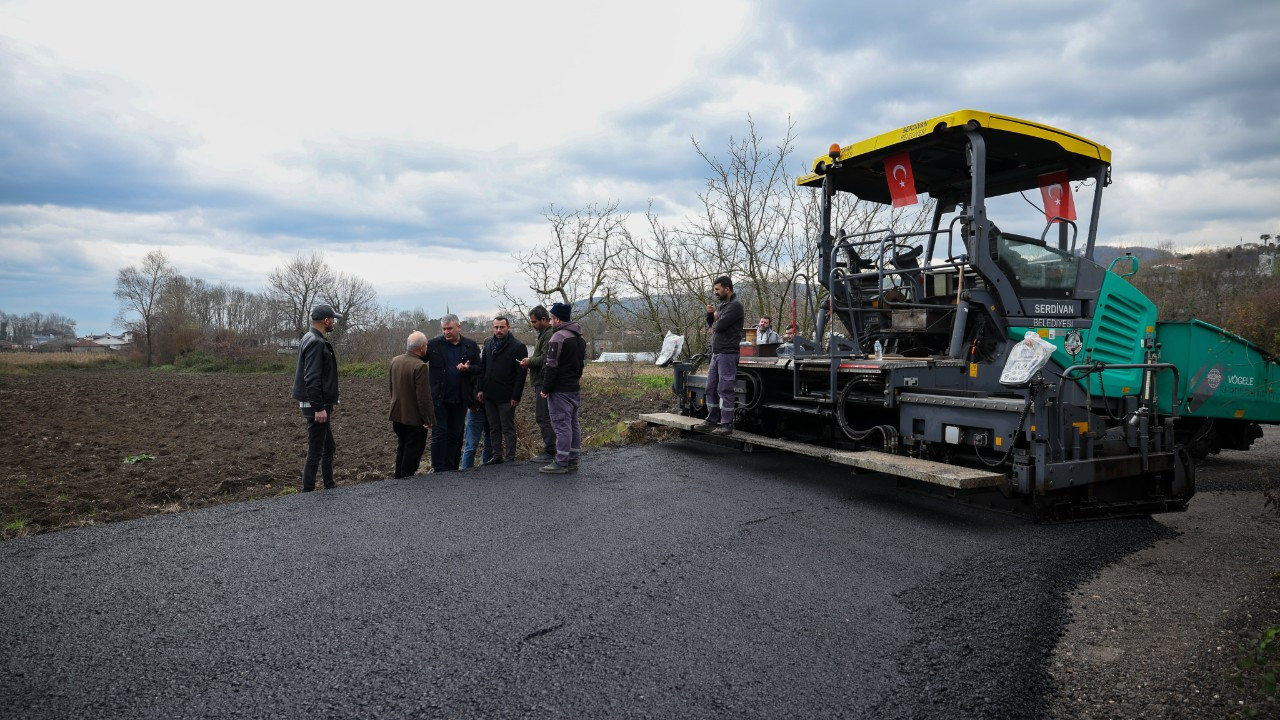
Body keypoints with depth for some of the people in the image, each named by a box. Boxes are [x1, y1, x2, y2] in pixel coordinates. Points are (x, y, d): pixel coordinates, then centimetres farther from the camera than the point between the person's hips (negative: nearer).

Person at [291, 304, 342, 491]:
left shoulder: (314, 340, 14)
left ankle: (330, 486, 28)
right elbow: (312, 378, -25)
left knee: (329, 448, 18)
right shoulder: (316, 342, -18)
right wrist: (319, 407, -26)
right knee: (315, 451, -3)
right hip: (317, 406, -11)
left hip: (321, 404, 11)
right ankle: (308, 492, 4)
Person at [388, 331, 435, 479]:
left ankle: (399, 478, 30)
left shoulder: (394, 360, 2)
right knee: (412, 452, 4)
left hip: (397, 415, 8)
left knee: (402, 449, 21)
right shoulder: (420, 366, -23)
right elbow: (423, 397, -23)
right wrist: (428, 419, -15)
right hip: (414, 418, -8)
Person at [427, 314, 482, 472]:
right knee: (439, 434, -2)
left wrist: (467, 369, -15)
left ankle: (452, 468, 21)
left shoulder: (471, 346, 2)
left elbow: (480, 368, 5)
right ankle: (439, 470, 4)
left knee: (456, 435, 11)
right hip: (439, 398, -2)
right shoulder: (434, 344, -3)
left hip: (460, 399, 2)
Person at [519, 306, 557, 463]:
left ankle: (550, 452, -3)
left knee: (543, 417, -8)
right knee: (543, 417, 14)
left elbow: (545, 359, -23)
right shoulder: (544, 334, 20)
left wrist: (530, 362, -9)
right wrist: (531, 361, 11)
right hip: (542, 383, 11)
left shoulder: (549, 335, -15)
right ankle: (549, 449, 19)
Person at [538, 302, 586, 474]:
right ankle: (572, 460, 18)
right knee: (573, 423, 12)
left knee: (562, 424, -6)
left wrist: (546, 389, -13)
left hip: (560, 390, -9)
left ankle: (561, 463, -3)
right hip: (575, 388, 9)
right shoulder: (579, 337, 15)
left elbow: (552, 365, -18)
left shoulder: (559, 336, -15)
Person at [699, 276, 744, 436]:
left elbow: (719, 326, -21)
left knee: (725, 390, -6)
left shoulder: (735, 306, -13)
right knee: (711, 388, 12)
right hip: (716, 354, 9)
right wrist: (710, 315, 0)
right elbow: (712, 325, 19)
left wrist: (715, 318, 1)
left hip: (727, 355, -9)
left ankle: (727, 424, 0)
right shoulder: (722, 305, 16)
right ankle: (712, 420, 22)